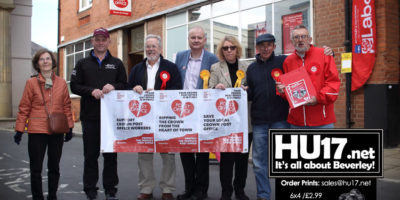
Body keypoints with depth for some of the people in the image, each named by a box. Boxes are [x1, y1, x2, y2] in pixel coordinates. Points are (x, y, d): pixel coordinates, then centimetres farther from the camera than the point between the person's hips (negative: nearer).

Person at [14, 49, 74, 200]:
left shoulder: (61, 83, 4)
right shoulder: (31, 83, -2)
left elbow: (66, 106, 8)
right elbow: (24, 108, -1)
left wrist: (70, 127, 7)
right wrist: (19, 129, -2)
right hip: (36, 131, -2)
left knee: (54, 168, 12)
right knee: (36, 169, 6)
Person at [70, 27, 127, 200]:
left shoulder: (117, 63, 13)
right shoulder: (83, 64, 11)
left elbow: (125, 85, 9)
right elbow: (74, 86, 4)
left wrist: (113, 87, -12)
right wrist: (91, 91, -13)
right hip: (90, 116, 0)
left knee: (111, 154, 4)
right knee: (90, 155, 5)